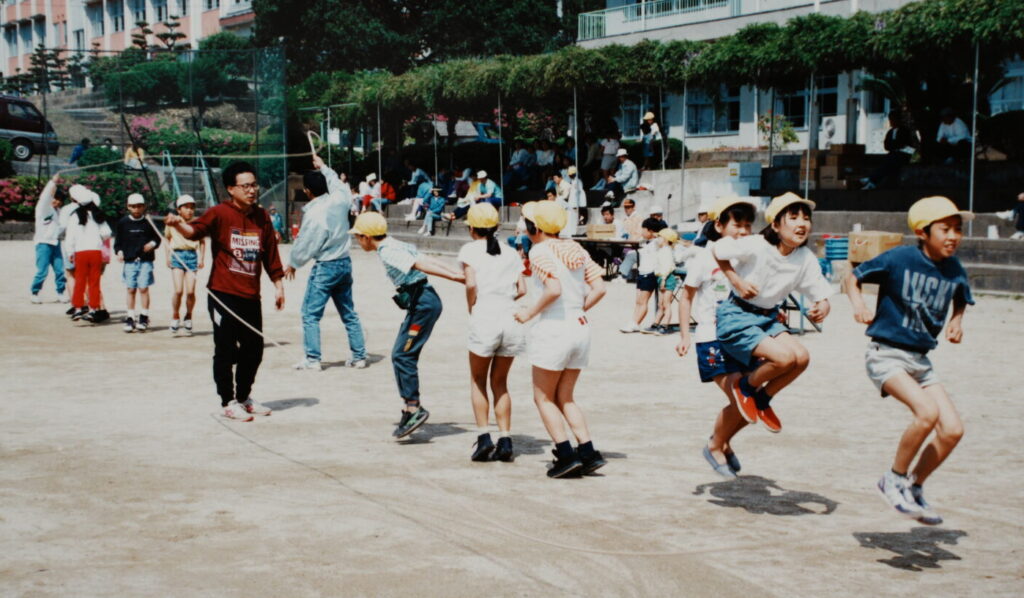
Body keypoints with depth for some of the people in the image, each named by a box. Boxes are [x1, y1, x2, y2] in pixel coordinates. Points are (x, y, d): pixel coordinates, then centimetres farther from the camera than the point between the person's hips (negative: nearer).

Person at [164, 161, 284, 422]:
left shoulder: (262, 217, 8)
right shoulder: (220, 213, -7)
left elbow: (270, 254, 14)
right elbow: (196, 229, -24)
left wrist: (278, 284, 13)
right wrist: (179, 224, -45)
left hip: (251, 296, 5)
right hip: (223, 295, -5)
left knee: (254, 349, 13)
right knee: (225, 350, 1)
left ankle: (244, 397, 31)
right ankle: (228, 402, 13)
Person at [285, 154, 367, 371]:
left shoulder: (314, 214, -21)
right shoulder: (339, 200, -4)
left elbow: (304, 244, -9)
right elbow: (336, 183, 22)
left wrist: (292, 264, 7)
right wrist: (323, 167, 34)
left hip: (325, 267, -7)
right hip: (345, 263, 7)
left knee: (310, 314, 1)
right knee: (349, 313, 15)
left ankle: (312, 359, 0)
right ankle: (359, 356, 18)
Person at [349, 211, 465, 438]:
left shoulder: (387, 252, -12)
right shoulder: (396, 246, 19)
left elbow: (419, 265, -21)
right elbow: (432, 262, 14)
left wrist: (454, 277, -27)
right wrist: (460, 275, 10)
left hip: (423, 303, -10)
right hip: (423, 302, 10)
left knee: (402, 355, -9)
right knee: (401, 355, 12)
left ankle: (414, 407, -7)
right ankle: (411, 407, 15)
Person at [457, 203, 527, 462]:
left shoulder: (470, 249, 4)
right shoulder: (511, 253, 15)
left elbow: (471, 285, -10)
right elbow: (522, 290, 6)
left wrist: (472, 310, 6)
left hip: (485, 319, -4)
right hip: (512, 319, 4)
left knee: (478, 380, 14)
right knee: (500, 382, 17)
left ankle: (484, 437, 3)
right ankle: (505, 441, 9)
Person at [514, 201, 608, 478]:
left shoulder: (540, 251, -10)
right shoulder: (576, 249, 10)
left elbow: (554, 289, -23)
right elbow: (599, 289, 5)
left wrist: (530, 313, -11)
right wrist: (578, 310, 14)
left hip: (553, 329, -7)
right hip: (580, 328, 7)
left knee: (544, 397, 7)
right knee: (564, 398, 17)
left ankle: (566, 455, -1)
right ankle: (588, 453, 8)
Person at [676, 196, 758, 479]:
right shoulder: (705, 258, -4)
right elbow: (687, 297, 2)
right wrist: (685, 334, -4)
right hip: (713, 338, -5)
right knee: (739, 401, -14)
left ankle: (724, 441, 28)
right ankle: (715, 448, 10)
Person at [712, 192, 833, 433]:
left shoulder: (806, 259, -5)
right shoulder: (756, 246, -21)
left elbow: (821, 296, 0)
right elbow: (717, 250, -8)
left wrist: (822, 308, -24)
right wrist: (737, 281, -16)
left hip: (768, 318, 6)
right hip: (736, 316, -6)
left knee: (802, 357, -15)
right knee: (785, 357, -24)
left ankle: (763, 399, 11)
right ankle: (746, 386, 6)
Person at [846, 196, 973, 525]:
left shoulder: (954, 271, 3)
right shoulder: (899, 258, -12)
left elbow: (960, 301, 24)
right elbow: (853, 277, -3)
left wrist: (956, 322, 4)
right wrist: (859, 304, -21)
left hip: (920, 360, 6)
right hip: (886, 354, -6)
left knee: (952, 429, -3)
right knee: (927, 412, -27)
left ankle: (914, 488, 17)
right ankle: (895, 479, -5)